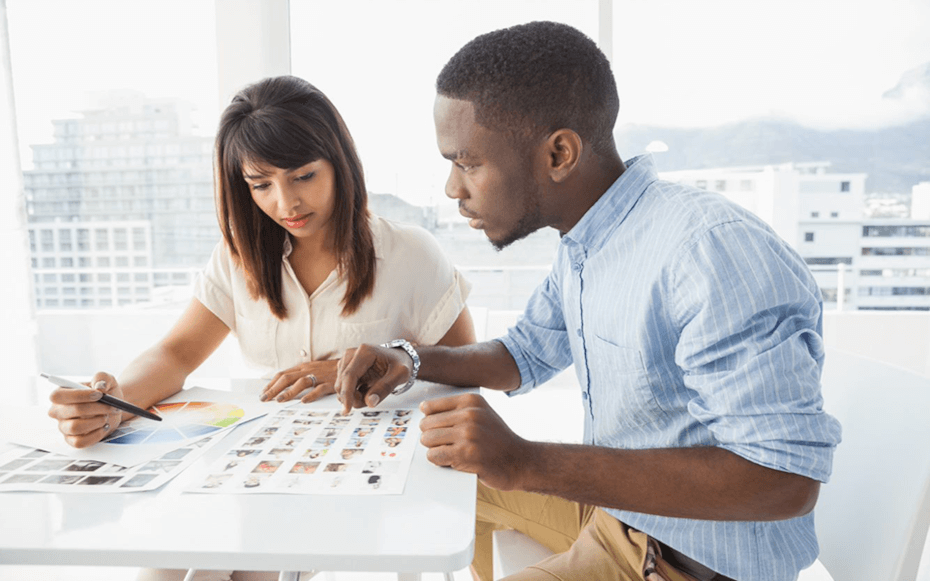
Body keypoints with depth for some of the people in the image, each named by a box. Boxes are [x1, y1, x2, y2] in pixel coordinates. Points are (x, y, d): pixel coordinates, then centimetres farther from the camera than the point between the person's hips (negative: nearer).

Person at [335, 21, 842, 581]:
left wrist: (527, 463, -35)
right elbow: (525, 356, 12)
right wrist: (409, 362, -5)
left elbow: (785, 478, -31)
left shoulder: (715, 252, -29)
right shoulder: (583, 245, 1)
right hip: (611, 501, 8)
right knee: (451, 479, 19)